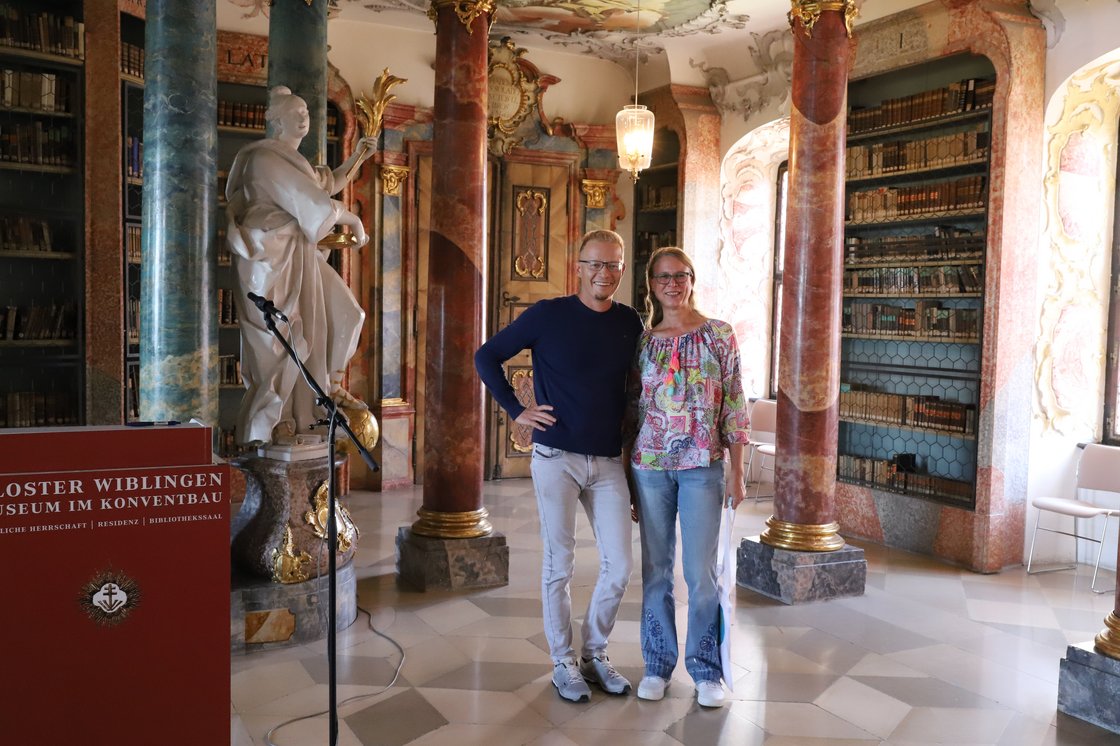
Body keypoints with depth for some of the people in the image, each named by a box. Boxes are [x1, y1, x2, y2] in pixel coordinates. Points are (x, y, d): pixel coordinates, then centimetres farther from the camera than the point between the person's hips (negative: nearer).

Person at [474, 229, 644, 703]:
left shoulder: (629, 323, 5)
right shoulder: (548, 315, -5)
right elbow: (487, 357, 1)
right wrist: (516, 410, -5)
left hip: (609, 461, 4)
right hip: (556, 458, -3)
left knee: (619, 565, 4)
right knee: (559, 566, 5)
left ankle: (595, 654, 25)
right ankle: (563, 663, 22)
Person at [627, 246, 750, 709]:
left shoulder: (719, 334, 0)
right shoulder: (643, 341, 6)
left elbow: (734, 405, -1)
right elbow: (633, 406, 9)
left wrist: (737, 471, -3)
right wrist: (629, 470, 7)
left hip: (703, 466, -2)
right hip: (649, 464, 2)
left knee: (701, 572, 1)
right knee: (655, 569, 8)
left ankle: (706, 669, 17)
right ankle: (657, 663, 22)